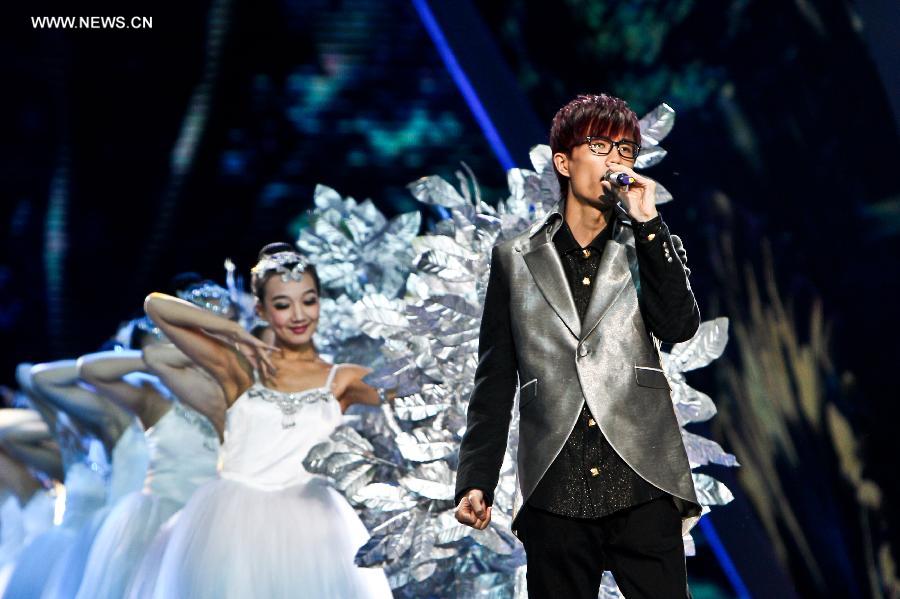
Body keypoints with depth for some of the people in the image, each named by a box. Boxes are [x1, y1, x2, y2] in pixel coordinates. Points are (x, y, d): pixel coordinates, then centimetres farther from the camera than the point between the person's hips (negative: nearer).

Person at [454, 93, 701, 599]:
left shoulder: (649, 248, 12)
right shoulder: (516, 259, 11)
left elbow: (680, 327, -7)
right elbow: (495, 380, 11)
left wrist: (648, 223, -9)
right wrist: (476, 480, 5)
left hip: (643, 484, 0)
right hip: (555, 494, 1)